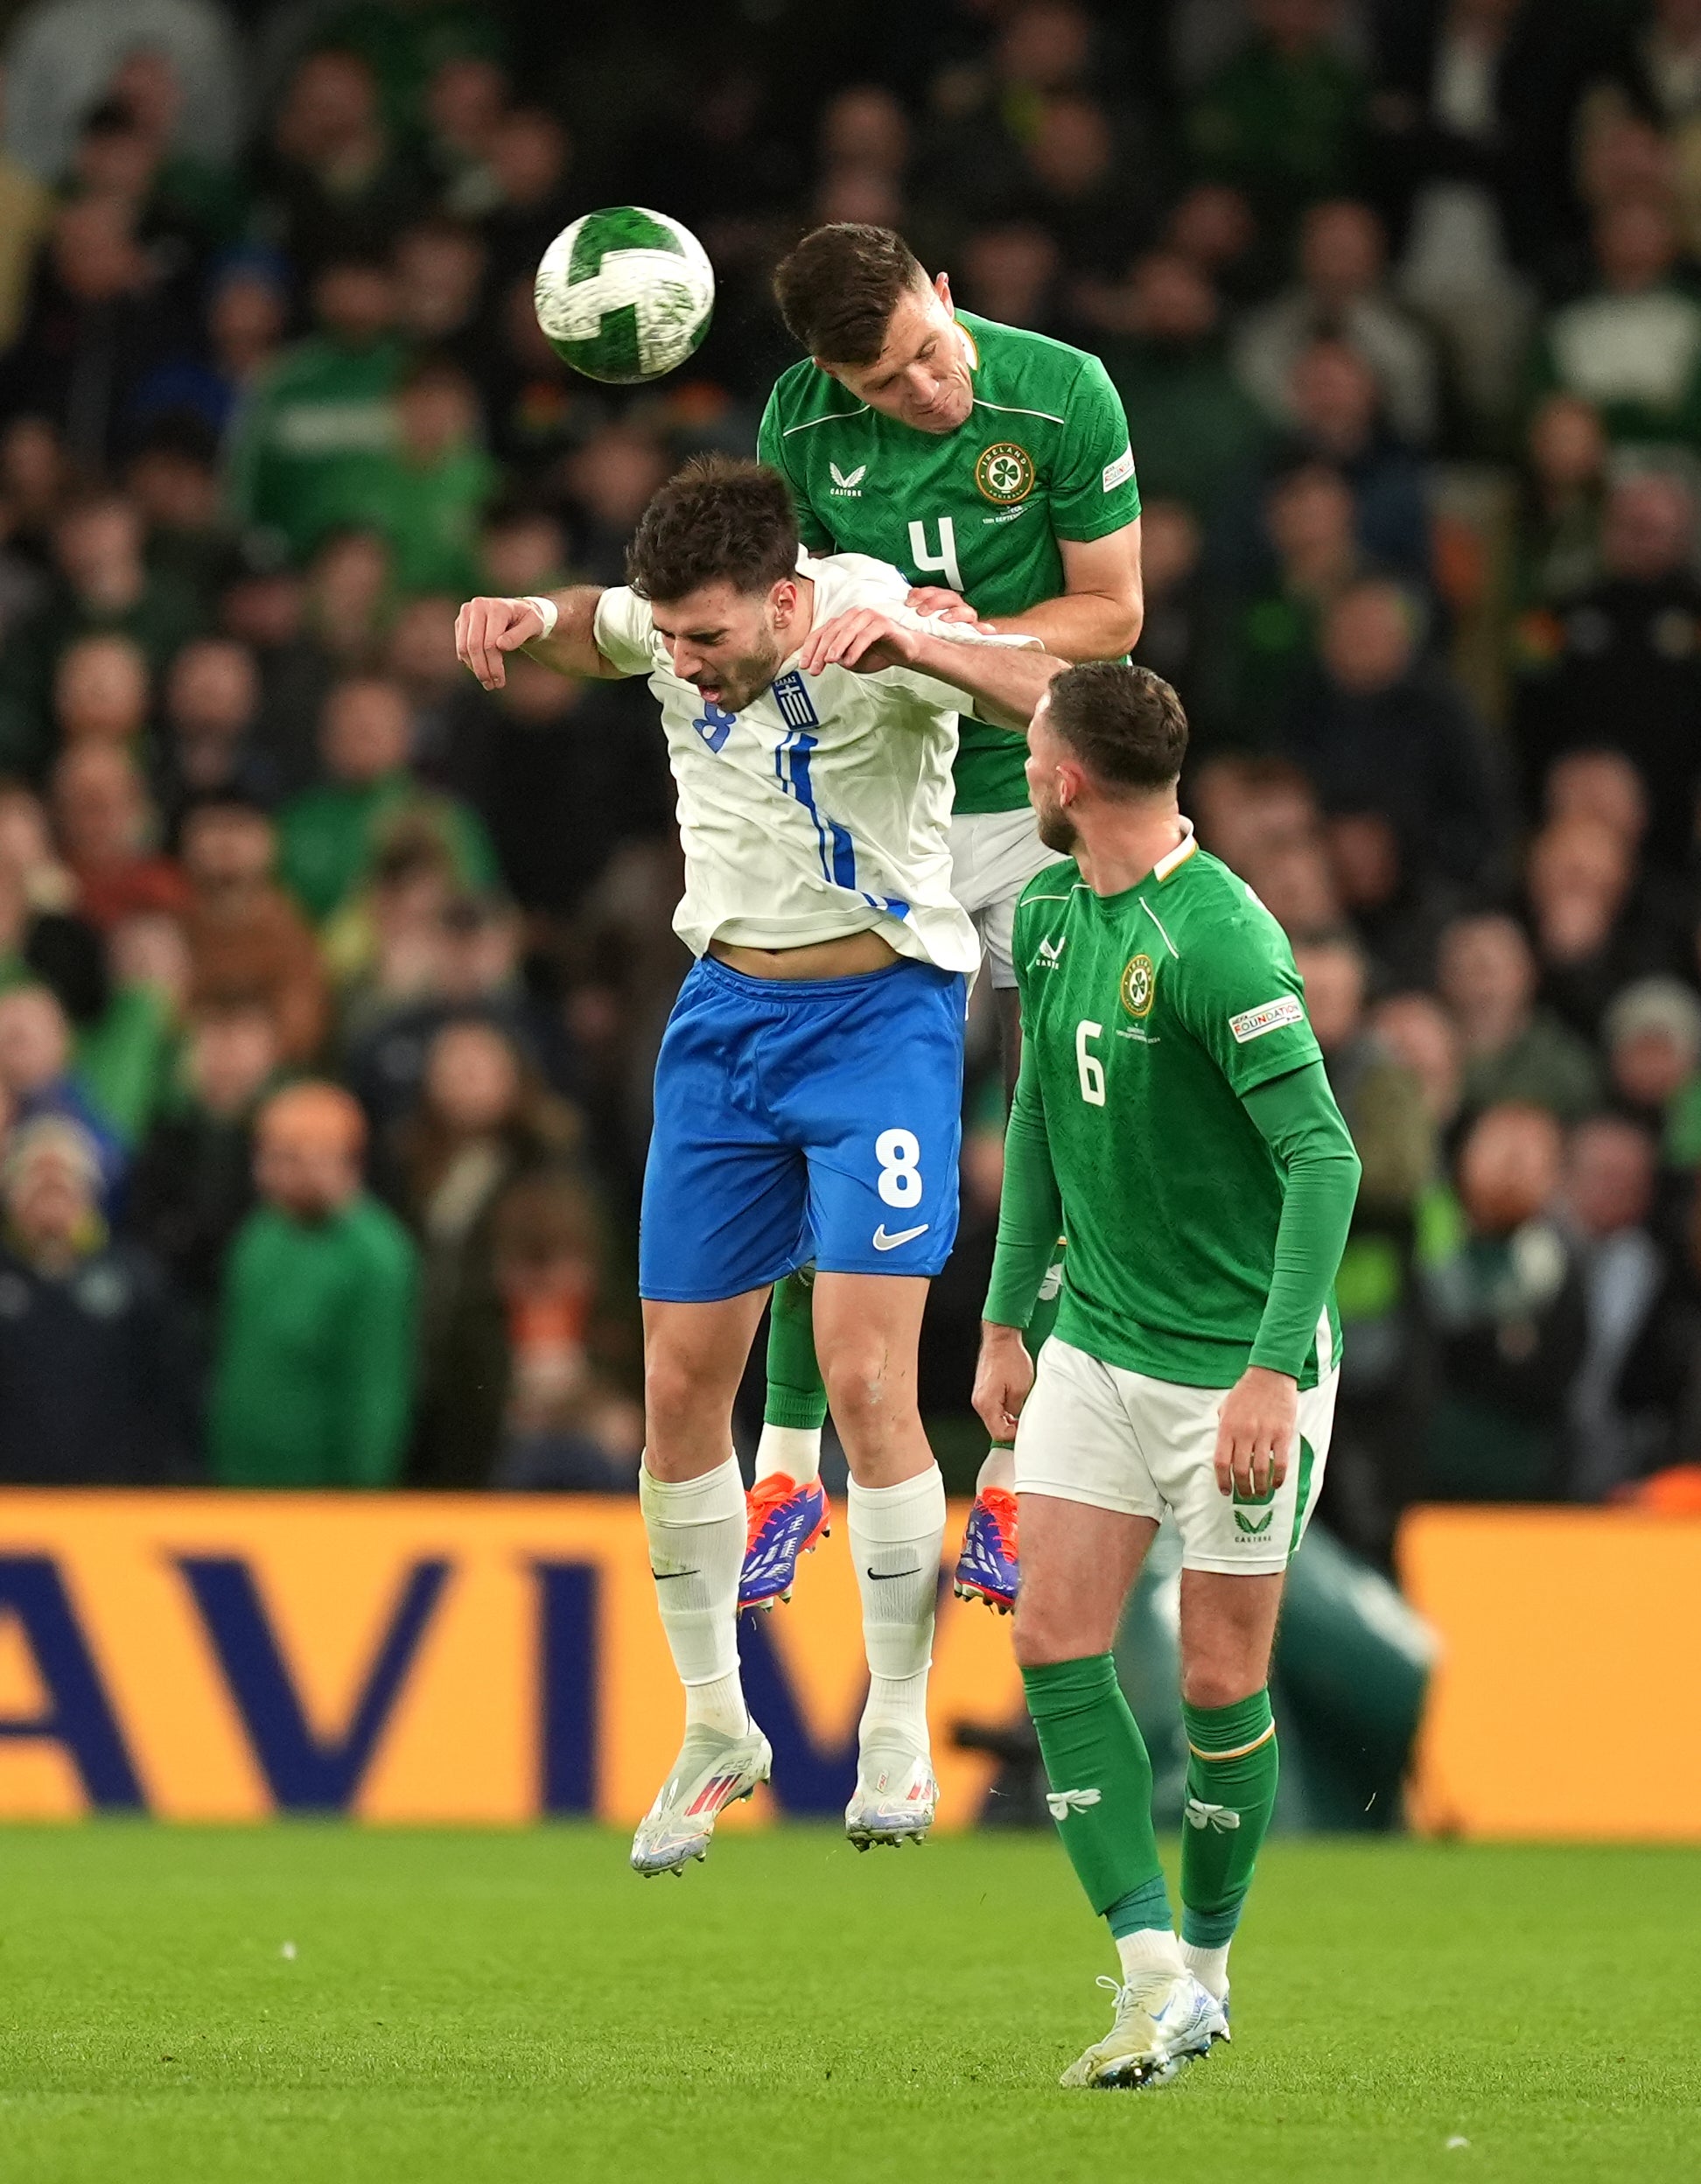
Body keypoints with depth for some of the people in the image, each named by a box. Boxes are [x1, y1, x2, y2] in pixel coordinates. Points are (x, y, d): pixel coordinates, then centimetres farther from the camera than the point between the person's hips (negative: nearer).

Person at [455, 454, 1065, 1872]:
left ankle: (899, 1727, -1)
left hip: (883, 1014, -5)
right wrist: (526, 618, -2)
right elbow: (586, 631, 21)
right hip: (727, 1013, 5)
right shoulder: (677, 623, -4)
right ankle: (717, 1727, 20)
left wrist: (911, 647, -48)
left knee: (864, 1378, -16)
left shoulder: (875, 624, -20)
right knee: (682, 1385, 4)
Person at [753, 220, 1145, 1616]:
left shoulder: (1063, 394, -13)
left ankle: (1015, 1480, 7)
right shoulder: (803, 417, -6)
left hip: (1048, 806, -1)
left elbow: (1110, 614, -6)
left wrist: (958, 638, -20)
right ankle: (790, 1464, 11)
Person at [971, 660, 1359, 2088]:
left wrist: (1273, 1369, -28)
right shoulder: (1050, 914, 4)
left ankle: (1209, 1959, 21)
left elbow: (1326, 1157, -24)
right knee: (1055, 1641, -6)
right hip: (1097, 1347, 7)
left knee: (1221, 1682, 1)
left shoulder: (1220, 940, -21)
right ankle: (1153, 1967, -5)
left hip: (1236, 1366, -7)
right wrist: (1007, 1321, 17)